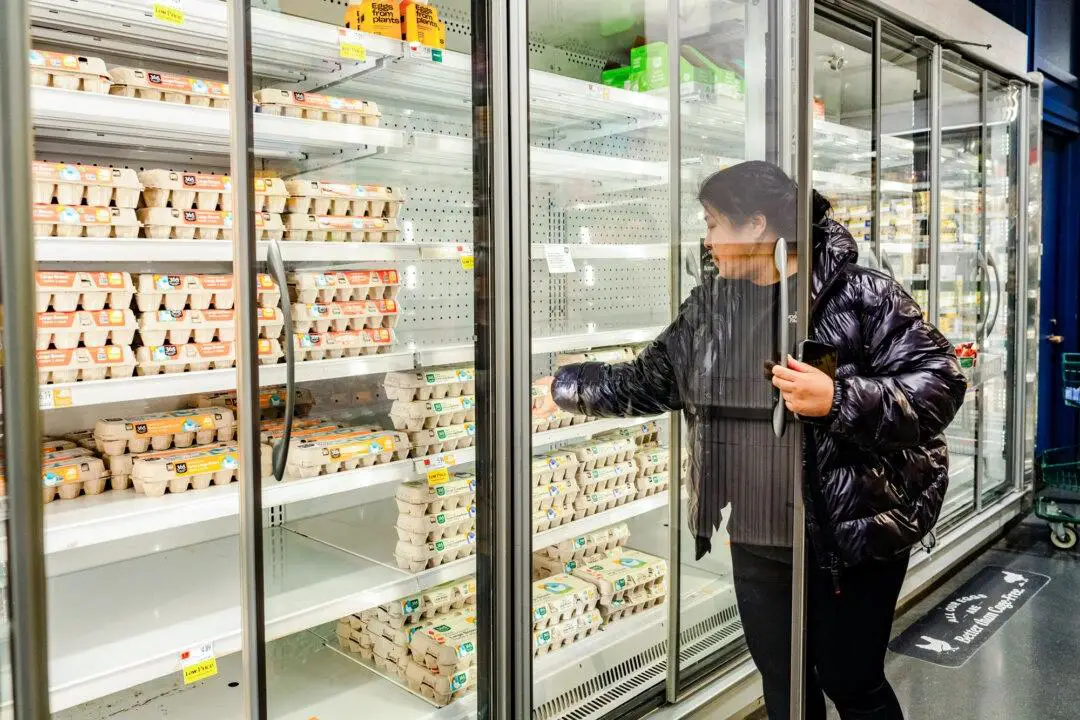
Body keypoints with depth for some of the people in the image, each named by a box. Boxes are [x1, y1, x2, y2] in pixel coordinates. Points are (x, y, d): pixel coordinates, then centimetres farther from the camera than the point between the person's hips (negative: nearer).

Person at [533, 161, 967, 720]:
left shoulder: (860, 295, -14)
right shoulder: (710, 304, 4)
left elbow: (939, 384, -16)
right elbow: (648, 382, 13)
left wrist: (839, 401, -27)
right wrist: (564, 386, 14)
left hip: (853, 538, -5)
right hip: (755, 541, 5)